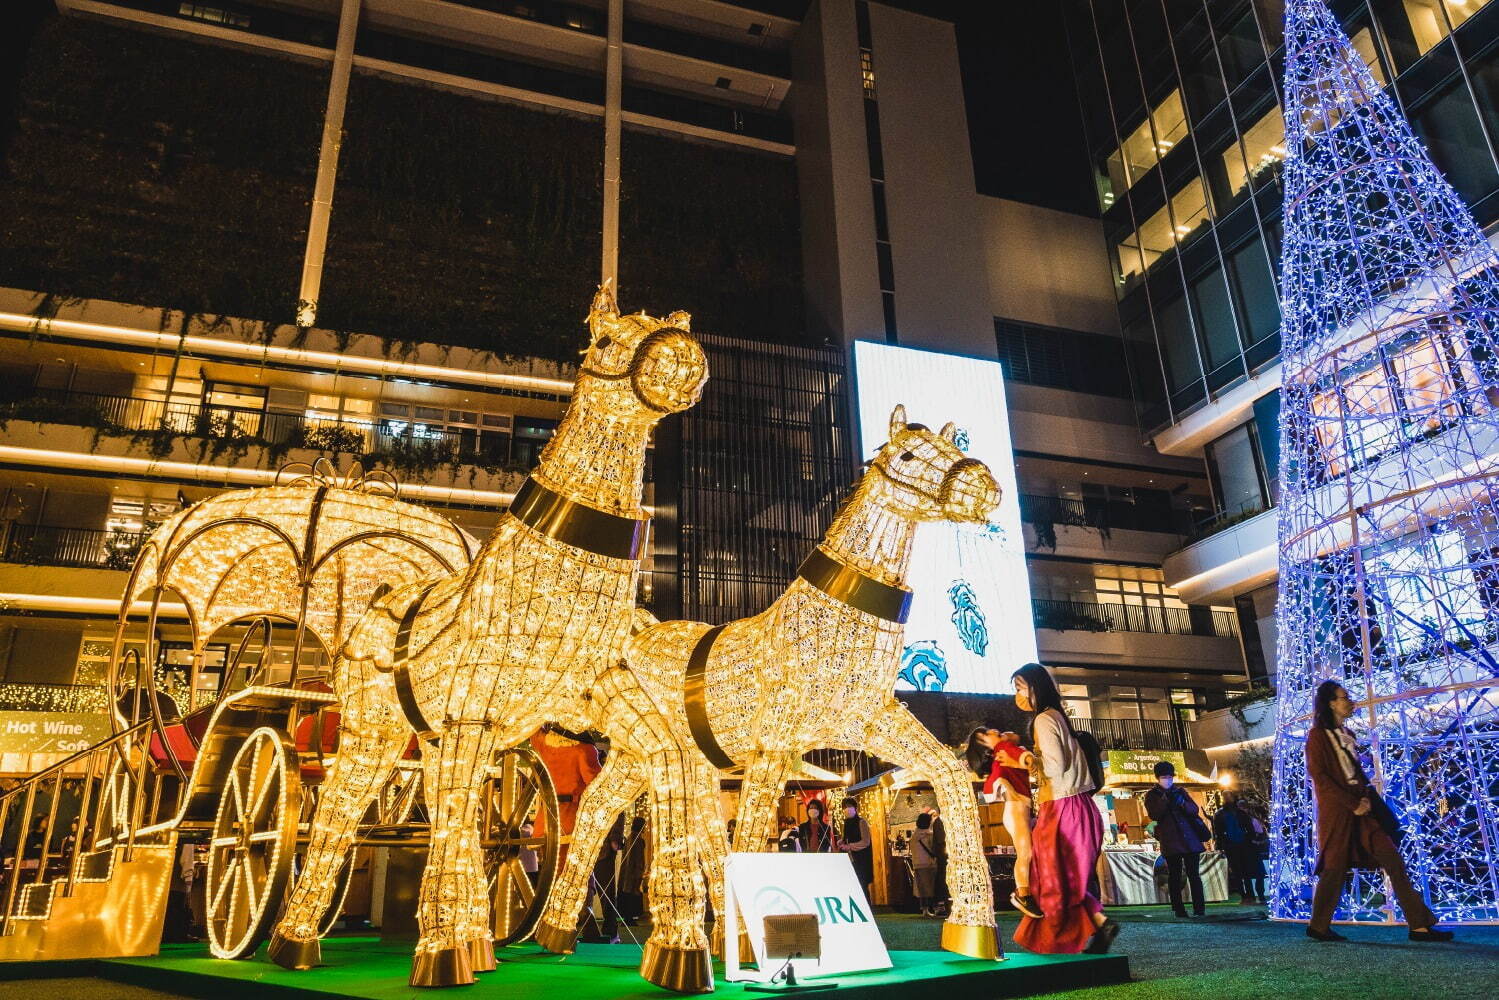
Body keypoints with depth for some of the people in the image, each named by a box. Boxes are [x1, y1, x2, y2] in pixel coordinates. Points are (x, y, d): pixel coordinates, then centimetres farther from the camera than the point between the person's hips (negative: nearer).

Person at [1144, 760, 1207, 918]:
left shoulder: (1180, 791, 13)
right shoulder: (1151, 795, 6)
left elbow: (1195, 810, 5)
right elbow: (1154, 815, -9)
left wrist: (1182, 802, -14)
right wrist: (1165, 798, -17)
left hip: (1190, 839, 2)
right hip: (1170, 842, -2)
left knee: (1194, 875, -2)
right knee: (1175, 877, 0)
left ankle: (1199, 909, 0)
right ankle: (1179, 910, 3)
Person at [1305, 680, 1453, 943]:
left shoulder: (1346, 734, 17)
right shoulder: (1318, 735, -6)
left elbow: (1358, 772, 18)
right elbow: (1319, 777, -12)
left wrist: (1367, 797, -2)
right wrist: (1352, 804, -15)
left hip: (1359, 806, 7)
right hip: (1336, 810, -7)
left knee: (1392, 859, -2)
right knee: (1336, 867, -3)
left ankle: (1419, 925, -1)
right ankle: (1318, 926, 9)